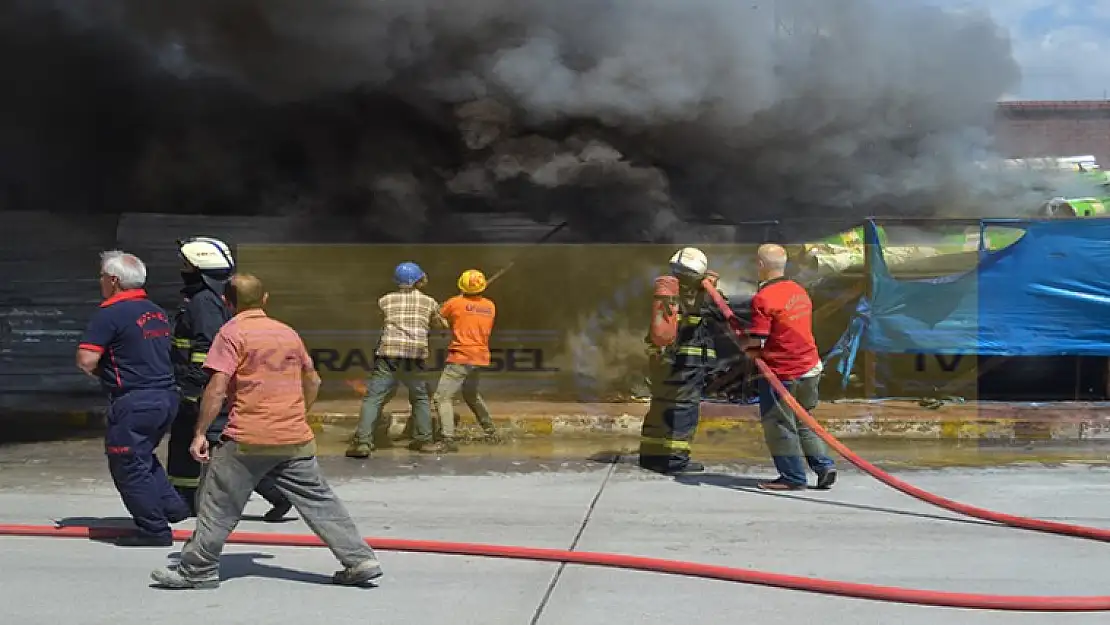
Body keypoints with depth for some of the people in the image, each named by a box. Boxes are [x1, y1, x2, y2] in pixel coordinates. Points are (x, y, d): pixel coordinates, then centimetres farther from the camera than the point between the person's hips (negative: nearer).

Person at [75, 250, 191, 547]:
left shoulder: (110, 314, -13)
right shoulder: (157, 312, 13)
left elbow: (86, 360, -19)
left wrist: (99, 371, 3)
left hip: (134, 402, -8)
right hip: (167, 396, 8)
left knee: (128, 466, 2)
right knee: (142, 456, 25)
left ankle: (154, 530, 4)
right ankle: (171, 505, 19)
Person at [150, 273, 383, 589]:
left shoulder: (232, 333, -5)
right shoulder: (289, 332, 13)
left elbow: (217, 387, -13)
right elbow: (313, 381, 22)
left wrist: (200, 433, -8)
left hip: (248, 439, -5)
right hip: (297, 439, 5)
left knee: (217, 506, 8)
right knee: (319, 501, 9)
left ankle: (197, 570, 15)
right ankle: (360, 560, 7)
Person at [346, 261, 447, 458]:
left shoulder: (386, 300, 11)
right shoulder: (429, 302, 14)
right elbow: (440, 323, 30)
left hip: (388, 354, -1)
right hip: (416, 356, 1)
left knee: (373, 398, -4)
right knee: (420, 398, 20)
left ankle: (362, 442, -15)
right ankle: (423, 440, 22)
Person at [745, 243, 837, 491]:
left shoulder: (763, 298, -17)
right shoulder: (800, 291, 8)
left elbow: (755, 344, -20)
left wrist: (748, 347, 3)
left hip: (781, 373, -8)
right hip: (810, 367, 8)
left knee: (778, 425, 5)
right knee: (802, 422, 20)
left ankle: (792, 477, 9)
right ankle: (824, 466, 13)